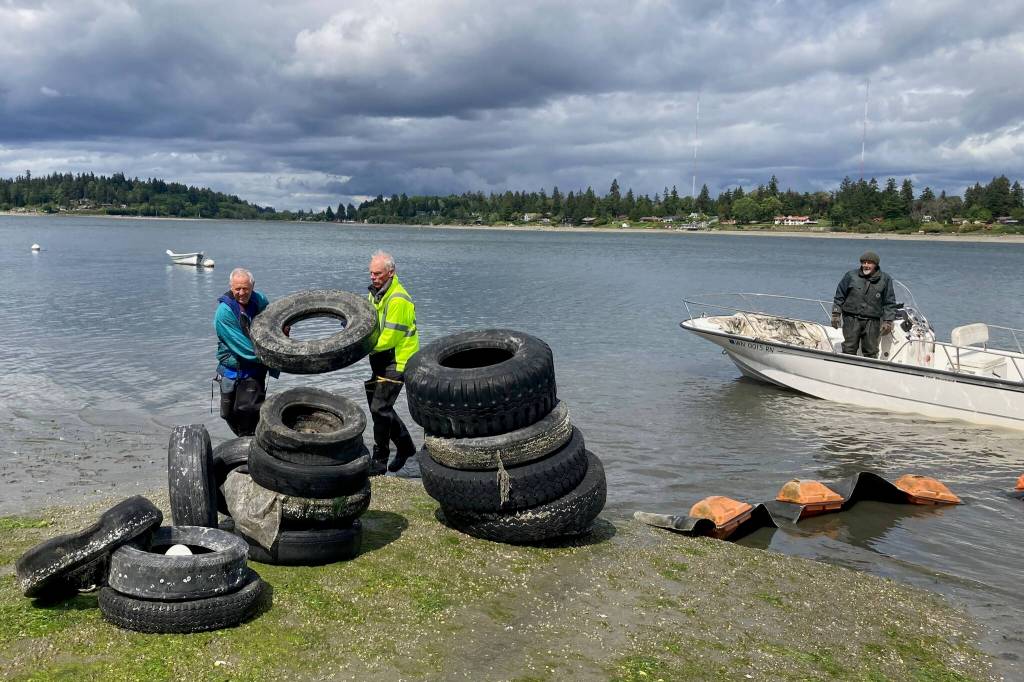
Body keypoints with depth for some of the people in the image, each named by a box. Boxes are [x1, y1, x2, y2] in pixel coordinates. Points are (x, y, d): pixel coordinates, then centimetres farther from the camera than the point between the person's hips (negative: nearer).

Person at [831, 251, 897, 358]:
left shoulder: (885, 280, 6)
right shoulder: (851, 276, 5)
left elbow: (889, 303, 9)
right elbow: (839, 296, 10)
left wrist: (887, 321, 3)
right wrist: (836, 314, 4)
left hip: (872, 322, 1)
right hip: (851, 319, -1)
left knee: (871, 352, 4)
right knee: (849, 349, -2)